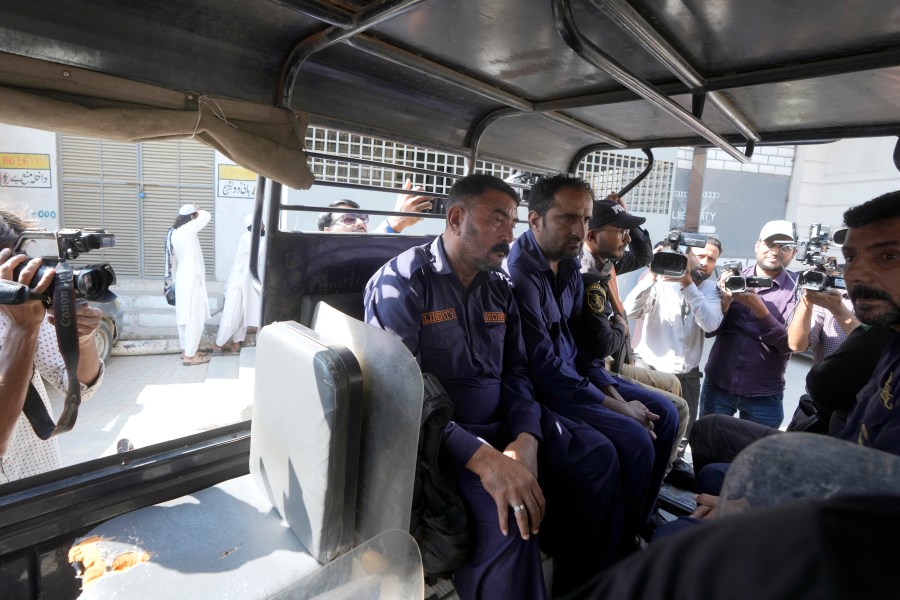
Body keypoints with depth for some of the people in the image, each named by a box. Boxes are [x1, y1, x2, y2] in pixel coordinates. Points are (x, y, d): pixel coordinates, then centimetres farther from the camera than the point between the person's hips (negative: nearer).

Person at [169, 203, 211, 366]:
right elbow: (206, 216, -11)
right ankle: (190, 356, -1)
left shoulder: (174, 232, 9)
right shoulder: (188, 229, -16)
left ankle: (186, 350, 25)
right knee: (194, 317, -5)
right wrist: (198, 211, 7)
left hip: (182, 279, 9)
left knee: (184, 316, 15)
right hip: (191, 279, -9)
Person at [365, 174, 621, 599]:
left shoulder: (498, 286, 10)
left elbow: (515, 371, 9)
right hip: (438, 435, -7)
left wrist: (526, 437, -11)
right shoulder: (402, 283, -13)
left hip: (500, 422, 8)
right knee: (506, 514, -31)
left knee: (596, 455, -3)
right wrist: (484, 459, -31)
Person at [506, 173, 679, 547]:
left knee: (663, 414, 9)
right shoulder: (519, 274, -24)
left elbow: (580, 339, 12)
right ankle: (618, 542, 7)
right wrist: (617, 408, -17)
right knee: (634, 440, -20)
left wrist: (613, 392, -1)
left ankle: (638, 523, 24)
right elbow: (544, 367, -24)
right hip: (542, 393, -9)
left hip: (574, 374, 10)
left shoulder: (570, 266, 5)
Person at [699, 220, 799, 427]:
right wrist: (725, 301, -19)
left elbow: (789, 344, -13)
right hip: (717, 385, 2)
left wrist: (758, 308, -24)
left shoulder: (796, 289, -7)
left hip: (764, 396, -2)